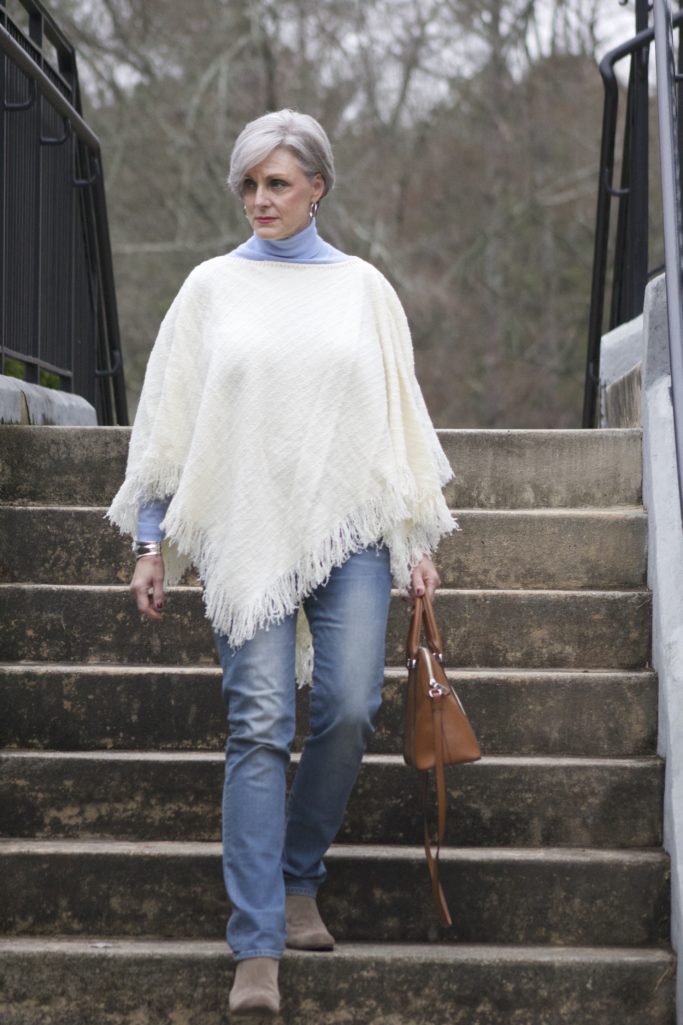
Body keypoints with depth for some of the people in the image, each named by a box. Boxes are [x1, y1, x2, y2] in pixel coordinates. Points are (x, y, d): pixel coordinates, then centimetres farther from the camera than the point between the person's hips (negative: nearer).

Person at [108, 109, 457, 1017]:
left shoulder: (362, 287, 10)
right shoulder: (212, 287, 8)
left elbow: (401, 412, 13)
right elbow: (169, 417, 9)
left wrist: (419, 537, 9)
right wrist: (153, 541, 5)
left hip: (351, 526, 1)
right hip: (244, 527, -1)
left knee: (348, 711, -10)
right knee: (260, 726, -9)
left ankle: (297, 881, 15)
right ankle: (257, 947, -10)